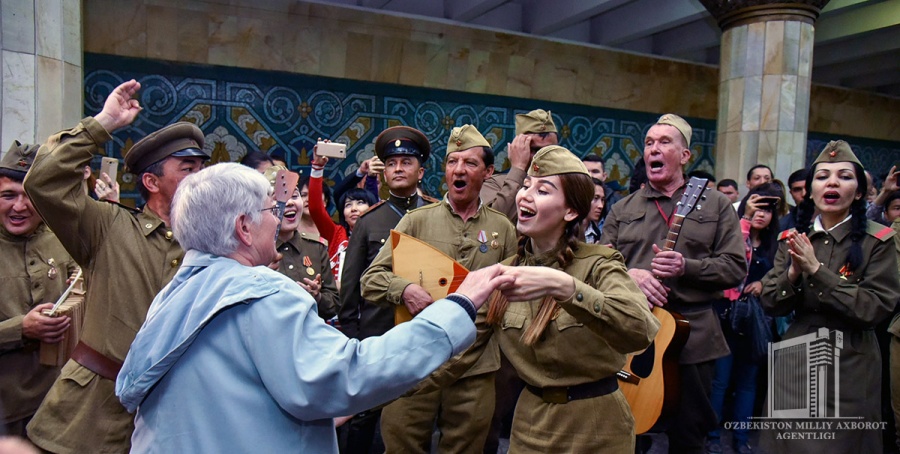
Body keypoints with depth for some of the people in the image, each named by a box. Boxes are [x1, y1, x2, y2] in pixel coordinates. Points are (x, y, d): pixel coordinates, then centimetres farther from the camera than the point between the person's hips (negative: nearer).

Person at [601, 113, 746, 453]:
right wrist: (629, 275, -14)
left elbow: (736, 267, 0)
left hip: (693, 337, -1)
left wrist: (687, 267, -16)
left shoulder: (716, 204, 6)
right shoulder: (622, 210, 10)